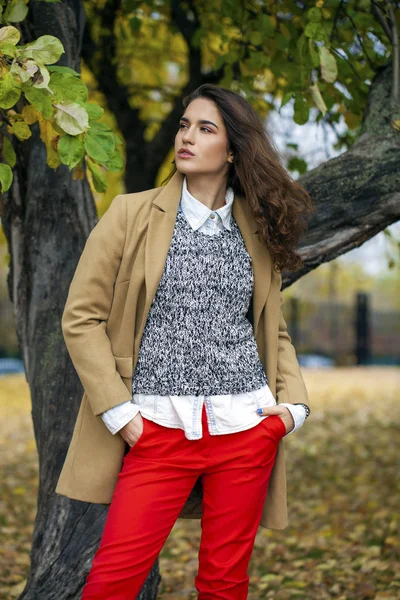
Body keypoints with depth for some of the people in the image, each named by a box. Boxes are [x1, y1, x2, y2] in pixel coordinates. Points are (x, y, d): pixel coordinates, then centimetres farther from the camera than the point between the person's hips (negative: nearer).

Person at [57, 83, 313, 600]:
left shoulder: (255, 230, 11)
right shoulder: (133, 214, 3)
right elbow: (80, 317, 1)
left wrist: (295, 403, 5)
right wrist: (116, 412, -6)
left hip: (246, 427, 2)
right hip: (160, 429, -2)